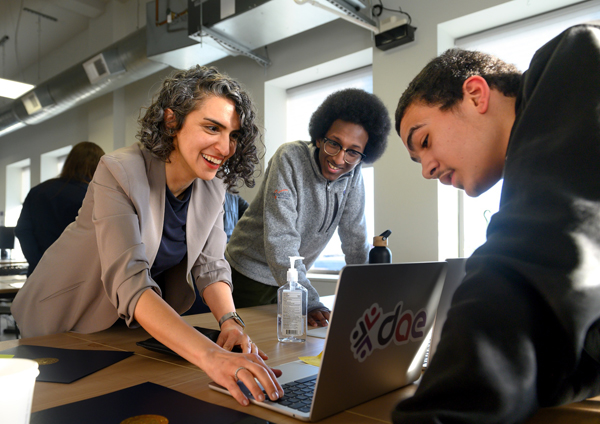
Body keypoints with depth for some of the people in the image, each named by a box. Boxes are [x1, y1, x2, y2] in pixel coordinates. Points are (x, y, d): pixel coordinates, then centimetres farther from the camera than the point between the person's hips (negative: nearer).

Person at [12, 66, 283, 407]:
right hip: (66, 324, -4)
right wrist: (210, 356, -51)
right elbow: (129, 284, -40)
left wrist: (230, 321, -27)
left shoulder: (214, 186, -10)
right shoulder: (120, 173, -29)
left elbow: (210, 265, -7)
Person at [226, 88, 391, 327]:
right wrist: (309, 302, -37)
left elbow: (355, 238, -1)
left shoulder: (353, 175, -7)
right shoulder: (290, 158, -23)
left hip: (291, 277, 5)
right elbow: (280, 238, -30)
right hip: (251, 274, -4)